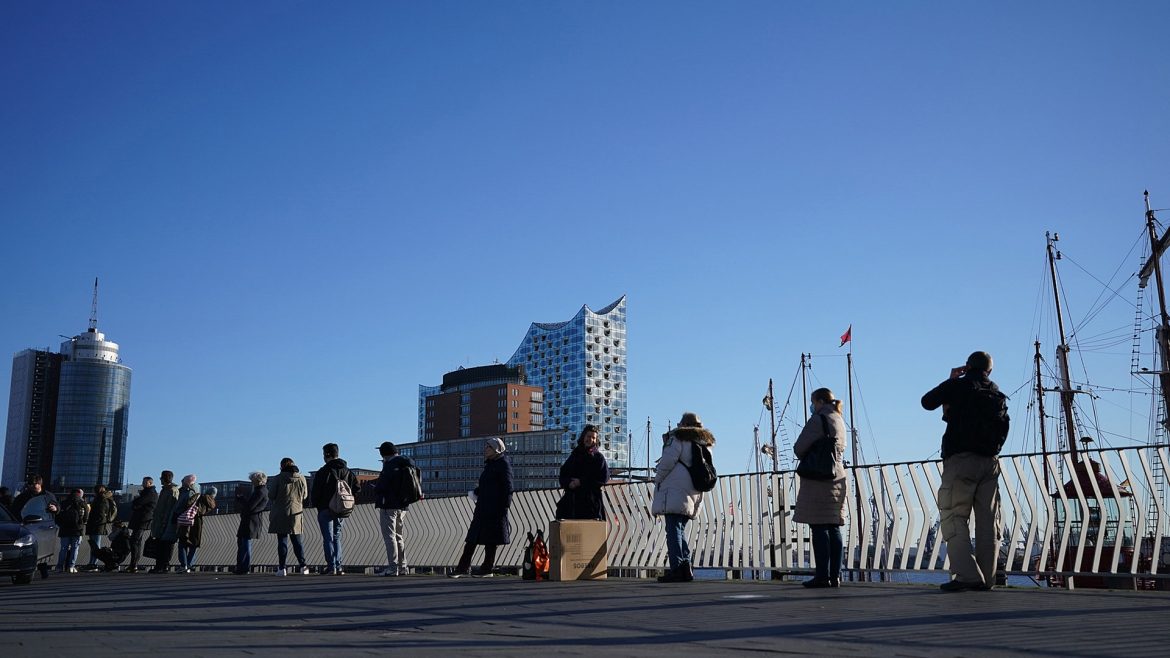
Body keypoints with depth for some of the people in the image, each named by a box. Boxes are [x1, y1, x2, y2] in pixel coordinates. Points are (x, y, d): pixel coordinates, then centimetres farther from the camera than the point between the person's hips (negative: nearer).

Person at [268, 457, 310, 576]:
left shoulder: (278, 478, -9)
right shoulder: (301, 478, 1)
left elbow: (271, 494, -5)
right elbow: (305, 495, 8)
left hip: (281, 514, -3)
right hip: (296, 513, 3)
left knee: (282, 540, 1)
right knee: (297, 540, 11)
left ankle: (283, 567, -3)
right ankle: (302, 564, 2)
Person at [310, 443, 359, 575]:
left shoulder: (323, 472, -9)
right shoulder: (347, 471, 9)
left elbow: (316, 492, -9)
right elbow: (356, 488, 6)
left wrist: (316, 505, 7)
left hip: (326, 510, -5)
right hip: (342, 512, 5)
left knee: (328, 539, 0)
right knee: (337, 537, 13)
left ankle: (331, 567, -4)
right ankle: (338, 567, 7)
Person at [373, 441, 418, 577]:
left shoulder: (390, 465, -14)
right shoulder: (408, 464, 11)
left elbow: (382, 485, -19)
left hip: (389, 505, -9)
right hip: (402, 505, 9)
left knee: (389, 536, -5)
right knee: (398, 536, 16)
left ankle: (392, 568, -7)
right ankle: (402, 567, 18)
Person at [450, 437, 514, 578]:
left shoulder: (503, 464, -9)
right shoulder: (489, 464, 17)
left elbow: (507, 487, -13)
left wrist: (504, 507, -18)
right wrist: (477, 491, 10)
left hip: (495, 508, -9)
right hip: (483, 507, 9)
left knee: (491, 540, -1)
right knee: (472, 538, 7)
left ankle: (487, 569, 7)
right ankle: (464, 568, 11)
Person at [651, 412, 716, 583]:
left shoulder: (678, 438, -3)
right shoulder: (706, 443, 20)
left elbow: (667, 461, -11)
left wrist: (657, 480, 2)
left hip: (675, 491, -7)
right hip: (694, 493, 7)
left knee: (674, 529, -9)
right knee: (680, 529, 16)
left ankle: (677, 568, -17)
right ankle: (686, 567, 11)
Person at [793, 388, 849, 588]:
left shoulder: (818, 419, -9)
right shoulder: (840, 421, 19)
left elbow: (799, 448, -11)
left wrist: (806, 458, 9)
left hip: (819, 479, -8)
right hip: (838, 478, 9)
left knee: (819, 528, -7)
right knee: (833, 528, 8)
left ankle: (823, 575, -8)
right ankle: (835, 576, 9)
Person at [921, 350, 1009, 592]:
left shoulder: (958, 386, 2)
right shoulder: (998, 394, 18)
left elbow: (927, 402, 12)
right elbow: (1003, 429, 17)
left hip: (961, 458, -6)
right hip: (990, 461, 6)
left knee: (954, 518, -7)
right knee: (988, 520, 5)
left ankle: (967, 575, -17)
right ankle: (987, 577, 3)